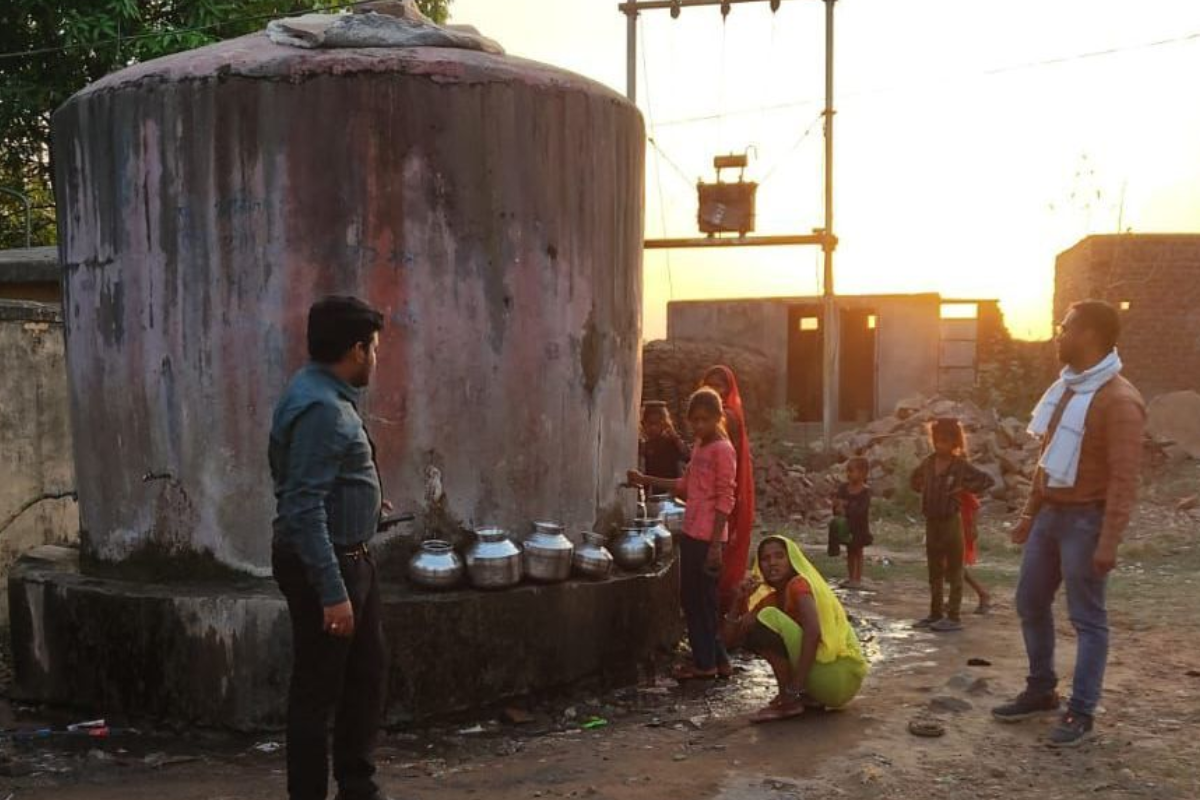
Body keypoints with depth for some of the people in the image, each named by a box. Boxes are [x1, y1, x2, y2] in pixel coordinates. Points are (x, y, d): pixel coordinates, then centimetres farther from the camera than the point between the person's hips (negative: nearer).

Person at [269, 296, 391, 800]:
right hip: (323, 564, -11)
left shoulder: (331, 395, 10)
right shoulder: (319, 408, -22)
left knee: (367, 672, 19)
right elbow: (305, 508, -27)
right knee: (317, 689, 1)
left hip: (349, 557, 11)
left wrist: (366, 502, 37)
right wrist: (332, 592, -28)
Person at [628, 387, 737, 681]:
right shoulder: (699, 446, 15)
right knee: (691, 597, 13)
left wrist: (715, 544, -18)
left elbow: (725, 500, -15)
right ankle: (715, 659, 22)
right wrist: (645, 480, 16)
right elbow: (685, 485, 21)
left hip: (708, 538, -9)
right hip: (691, 534, 9)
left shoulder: (722, 450, -12)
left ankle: (706, 663, 11)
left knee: (702, 600, 0)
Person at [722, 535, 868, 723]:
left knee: (769, 618, -17)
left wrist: (795, 689, -30)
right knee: (751, 632, 8)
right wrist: (740, 600, -7)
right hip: (823, 680, 8)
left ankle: (789, 701, -13)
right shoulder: (771, 599, 11)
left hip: (841, 676, -8)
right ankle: (808, 696, 8)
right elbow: (730, 640, 8)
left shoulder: (799, 584, -11)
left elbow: (813, 631, -29)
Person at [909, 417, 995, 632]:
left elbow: (987, 480, -16)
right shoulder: (929, 463, 6)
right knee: (934, 571, 13)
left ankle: (954, 617, 4)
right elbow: (916, 477, 26)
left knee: (954, 570, 0)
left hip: (951, 520, -6)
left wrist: (964, 489, -13)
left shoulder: (960, 466, -10)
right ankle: (936, 613, 22)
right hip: (931, 521, 6)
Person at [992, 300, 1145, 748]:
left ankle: (1080, 713, 10)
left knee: (1087, 618, 1)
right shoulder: (1066, 387, 11)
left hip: (1085, 520, -9)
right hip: (1051, 515, 9)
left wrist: (1109, 542, -24)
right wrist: (1030, 514, 19)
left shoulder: (1118, 400, -17)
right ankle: (1041, 693, 28)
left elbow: (1124, 479, -21)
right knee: (1030, 604, 14)